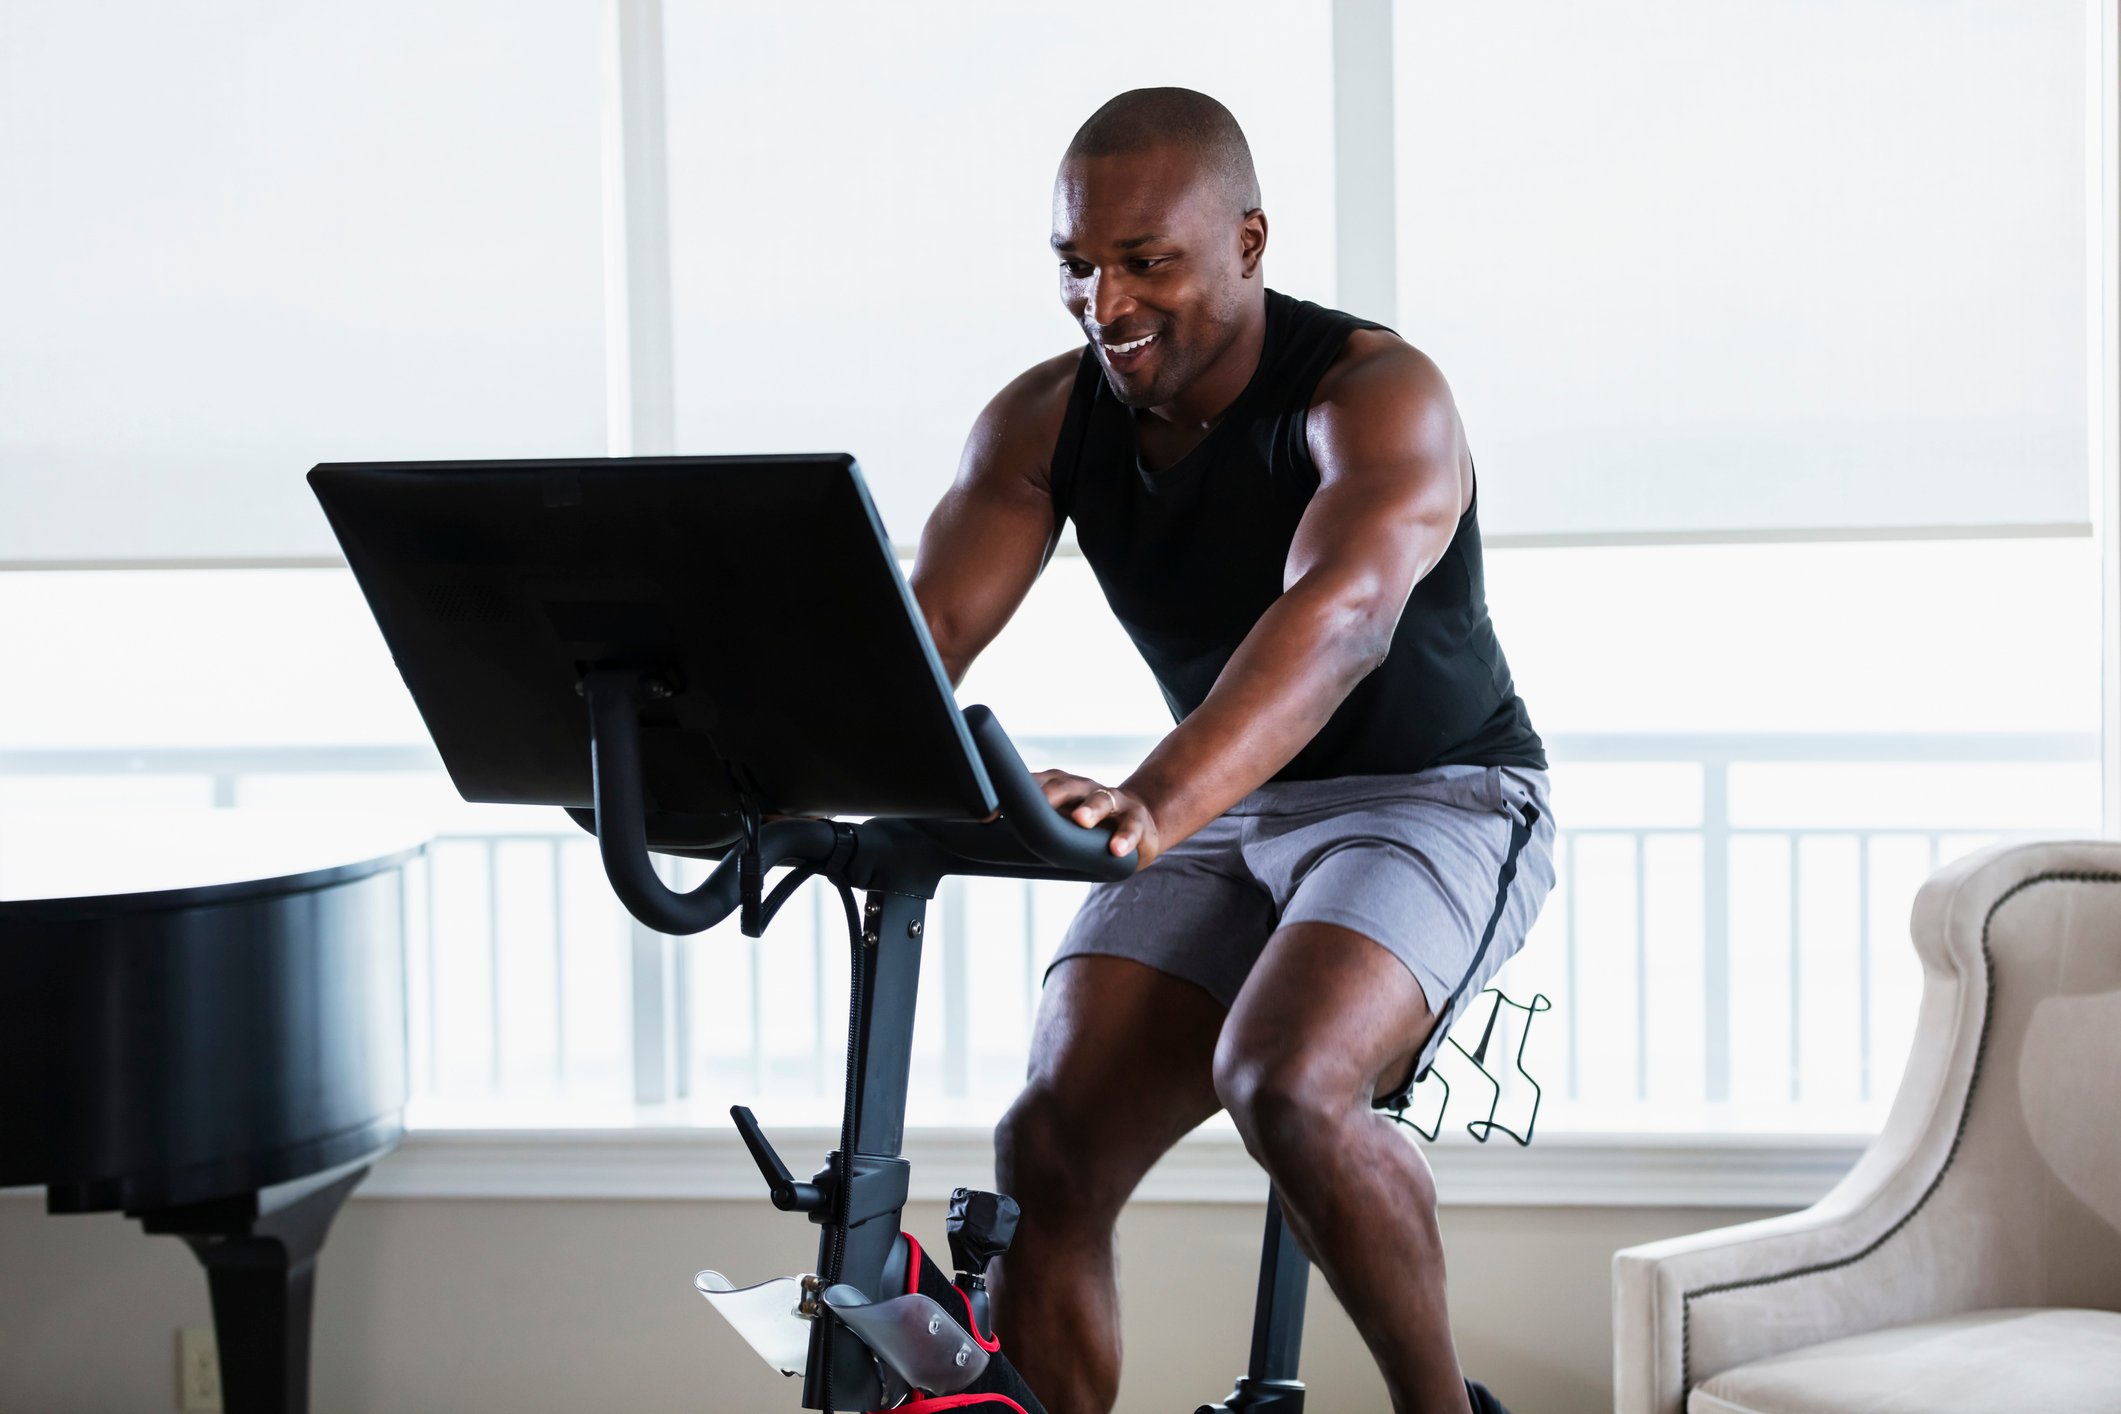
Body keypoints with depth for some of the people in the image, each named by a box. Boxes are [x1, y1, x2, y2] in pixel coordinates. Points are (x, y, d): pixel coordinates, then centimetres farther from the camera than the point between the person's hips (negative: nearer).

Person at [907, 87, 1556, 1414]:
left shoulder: (1378, 394, -22)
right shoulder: (1045, 421, -4)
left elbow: (1339, 618, -41)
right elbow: (923, 629, -16)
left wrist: (1154, 803, -59)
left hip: (1432, 797, -6)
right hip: (1217, 818, 6)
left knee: (1286, 1085, -32)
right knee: (1050, 1152, -14)